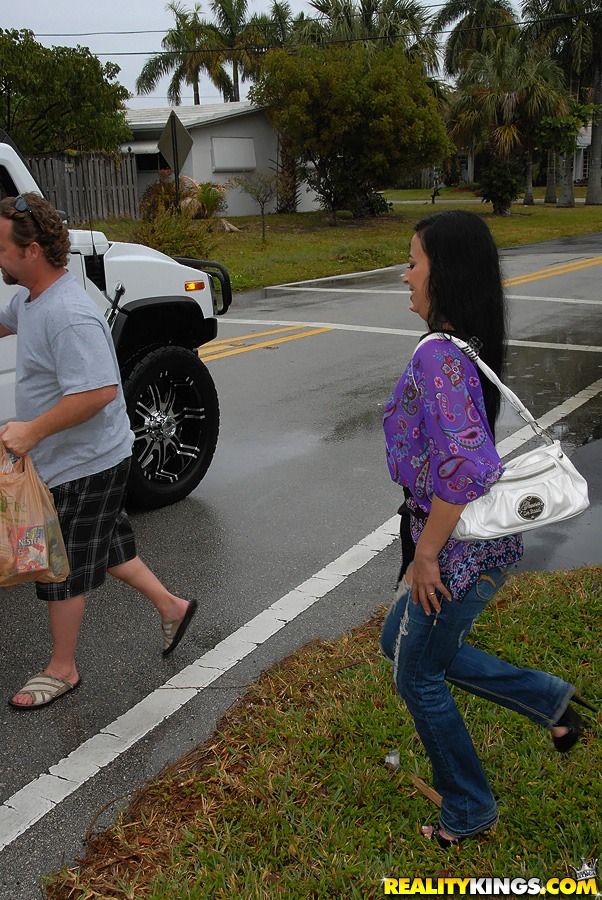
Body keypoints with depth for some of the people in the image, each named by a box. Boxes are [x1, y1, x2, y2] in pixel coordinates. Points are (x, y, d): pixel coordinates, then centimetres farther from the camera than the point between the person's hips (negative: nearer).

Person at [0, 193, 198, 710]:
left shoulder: (69, 317, -27)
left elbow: (99, 392, -34)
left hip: (83, 467, -9)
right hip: (70, 459, 9)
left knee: (64, 568, 5)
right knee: (105, 544, 22)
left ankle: (62, 670, 24)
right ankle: (171, 606, 37)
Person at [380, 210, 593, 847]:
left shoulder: (438, 355, -25)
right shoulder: (472, 343, 6)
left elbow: (462, 465, -32)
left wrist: (425, 553, -21)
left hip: (464, 543, -9)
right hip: (482, 532, 9)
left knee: (417, 675, 11)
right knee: (400, 641, 24)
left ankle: (468, 809, 33)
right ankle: (550, 699, 29)